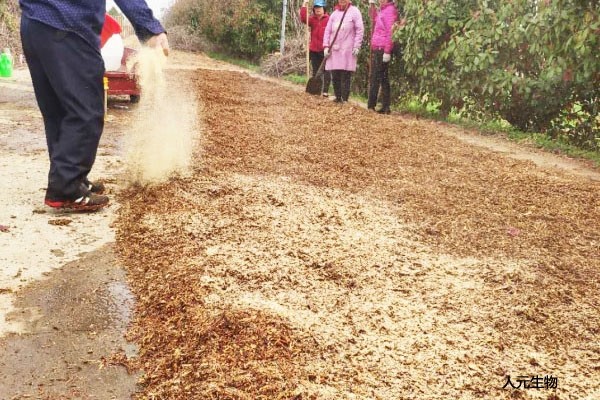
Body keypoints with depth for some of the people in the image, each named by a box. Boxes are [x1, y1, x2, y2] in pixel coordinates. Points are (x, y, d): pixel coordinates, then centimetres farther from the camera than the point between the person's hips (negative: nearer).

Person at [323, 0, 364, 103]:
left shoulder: (354, 12, 2)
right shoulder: (334, 13, 15)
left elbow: (360, 30, -2)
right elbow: (327, 31, 15)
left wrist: (357, 47, -10)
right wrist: (326, 46, 4)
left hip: (348, 50, -4)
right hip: (334, 49, 4)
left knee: (346, 77, -5)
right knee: (335, 76, 4)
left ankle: (344, 99, 0)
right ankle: (338, 98, 14)